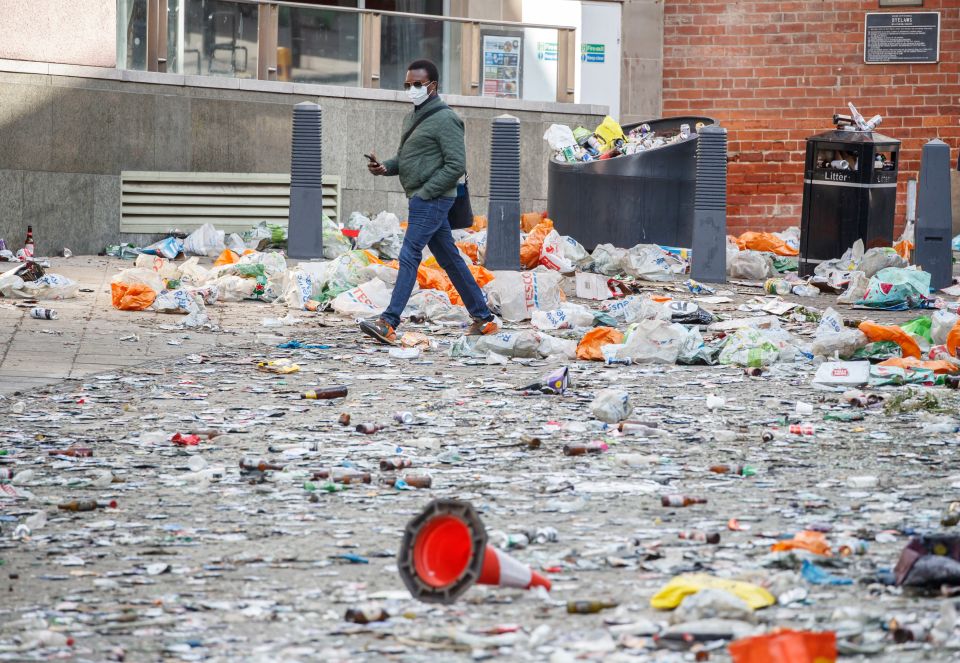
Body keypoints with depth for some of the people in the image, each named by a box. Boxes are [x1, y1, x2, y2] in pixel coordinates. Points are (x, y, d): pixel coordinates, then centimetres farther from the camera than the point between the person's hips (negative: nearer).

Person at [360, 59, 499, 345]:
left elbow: (456, 165, -17)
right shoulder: (412, 118, 17)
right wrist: (385, 167, 4)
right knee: (449, 259, 13)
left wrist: (424, 192, -18)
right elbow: (405, 158, 25)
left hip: (432, 200, -10)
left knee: (409, 256, -15)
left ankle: (388, 323, -20)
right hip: (421, 200, 10)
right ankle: (483, 318, 20)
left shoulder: (445, 120, -12)